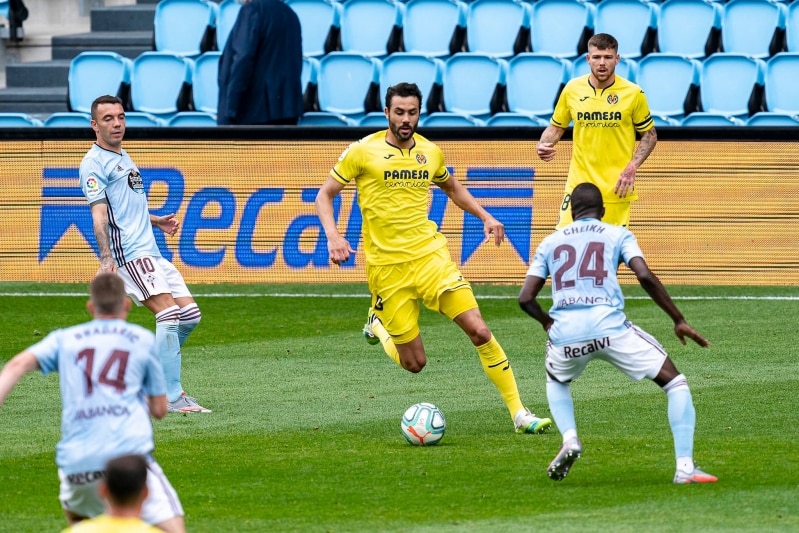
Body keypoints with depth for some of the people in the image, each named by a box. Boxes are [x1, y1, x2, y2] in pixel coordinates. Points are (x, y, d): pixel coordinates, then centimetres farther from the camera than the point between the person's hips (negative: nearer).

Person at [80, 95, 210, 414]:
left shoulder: (124, 159, 23)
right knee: (169, 311, -20)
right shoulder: (95, 163, -5)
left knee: (190, 315, 7)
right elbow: (99, 213, -16)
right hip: (128, 254, -9)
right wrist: (105, 257, -26)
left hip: (150, 252, 9)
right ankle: (171, 397, -22)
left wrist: (157, 221, 22)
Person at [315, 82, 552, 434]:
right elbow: (324, 196, 0)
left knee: (479, 331, -12)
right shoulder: (363, 151, -6)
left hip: (430, 255, 3)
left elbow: (452, 187, 28)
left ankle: (519, 413, -3)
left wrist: (484, 216, 15)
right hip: (386, 266, -3)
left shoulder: (430, 152, 7)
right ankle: (379, 324, 33)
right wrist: (333, 236, -16)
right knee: (414, 363, 0)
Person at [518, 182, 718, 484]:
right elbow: (645, 276, -1)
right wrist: (678, 320, 6)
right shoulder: (617, 235, 16)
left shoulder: (551, 242, 22)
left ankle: (569, 439, 10)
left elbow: (525, 298, 14)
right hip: (610, 328, -3)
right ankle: (685, 467, -5)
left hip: (565, 333, 3)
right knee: (674, 382, 10)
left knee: (556, 381, 37)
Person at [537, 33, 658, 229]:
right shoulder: (572, 89, 1)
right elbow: (556, 127, 14)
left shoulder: (633, 93, -3)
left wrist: (632, 167, -8)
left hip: (615, 189, -1)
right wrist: (543, 145, -7)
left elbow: (649, 134, 6)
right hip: (578, 184, 1)